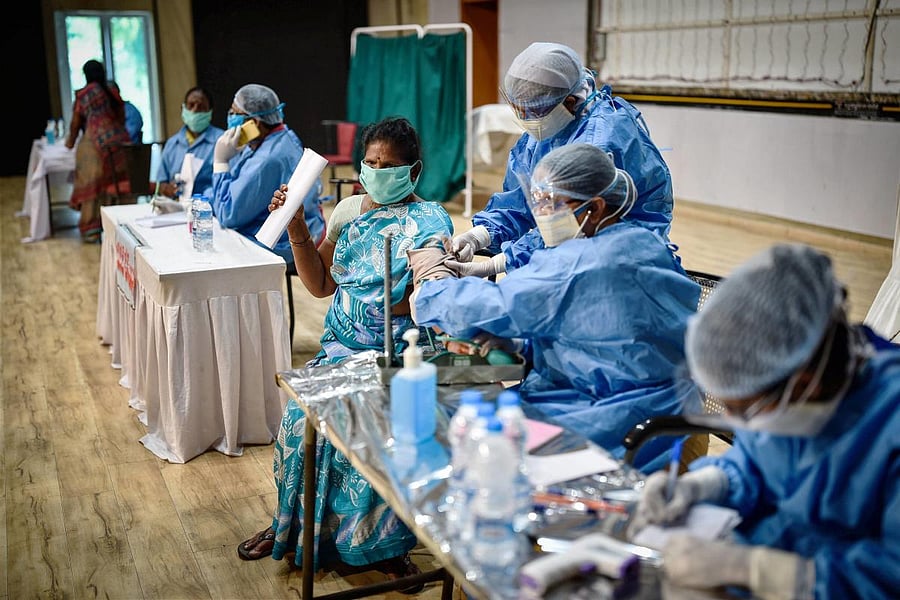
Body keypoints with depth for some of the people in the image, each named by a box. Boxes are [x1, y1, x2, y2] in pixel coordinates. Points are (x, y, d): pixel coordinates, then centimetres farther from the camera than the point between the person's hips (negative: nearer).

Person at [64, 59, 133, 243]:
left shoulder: (83, 95, 2)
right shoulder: (113, 93, 15)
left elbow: (76, 123, 9)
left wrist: (71, 141, 27)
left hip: (95, 143, -5)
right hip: (120, 142, 5)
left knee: (91, 186, 0)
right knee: (116, 184, 8)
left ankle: (91, 229, 1)